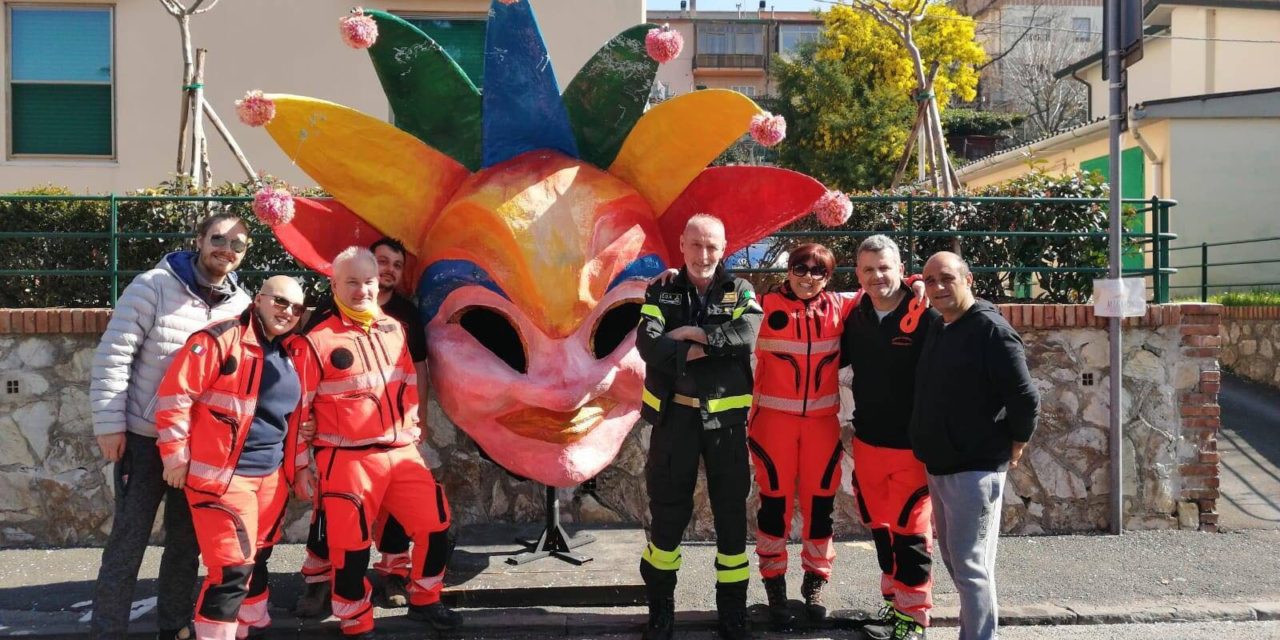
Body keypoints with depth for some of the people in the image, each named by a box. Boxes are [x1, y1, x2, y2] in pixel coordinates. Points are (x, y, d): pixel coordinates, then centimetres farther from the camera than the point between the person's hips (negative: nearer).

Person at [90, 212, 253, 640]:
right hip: (144, 437, -4)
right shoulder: (154, 287, -12)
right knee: (129, 539, 0)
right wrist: (109, 424, -15)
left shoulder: (242, 305, 0)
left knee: (186, 539, 14)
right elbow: (112, 356, -13)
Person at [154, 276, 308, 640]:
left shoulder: (292, 356, 12)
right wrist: (176, 455, -13)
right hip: (222, 475, -8)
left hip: (271, 475, 8)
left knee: (257, 557, 20)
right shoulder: (220, 341, -12)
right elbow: (174, 395, -14)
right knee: (233, 567, -10)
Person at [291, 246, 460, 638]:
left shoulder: (393, 329, 11)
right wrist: (300, 464, -3)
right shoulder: (317, 339, -6)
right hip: (347, 459, -5)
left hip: (401, 452, 6)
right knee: (351, 544, -3)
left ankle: (423, 601, 29)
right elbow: (299, 406, -4)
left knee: (436, 524, 7)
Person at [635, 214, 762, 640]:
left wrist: (693, 334, -20)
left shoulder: (740, 292, 3)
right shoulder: (662, 292, 2)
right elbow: (648, 343, -15)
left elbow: (746, 334, -18)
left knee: (732, 516, 8)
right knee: (668, 513, 9)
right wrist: (704, 350, -21)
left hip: (726, 418, 0)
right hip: (675, 417, 0)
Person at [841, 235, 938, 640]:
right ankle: (893, 603, 31)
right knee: (880, 527, 15)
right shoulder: (856, 317, 4)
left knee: (910, 531, 4)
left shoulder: (926, 317, -14)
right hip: (867, 442, 6)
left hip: (913, 445, -6)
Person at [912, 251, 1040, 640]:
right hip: (938, 465, 9)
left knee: (969, 564, -4)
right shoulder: (936, 329, 10)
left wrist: (1014, 448, -8)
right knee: (952, 558, 16)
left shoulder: (990, 329, -16)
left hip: (976, 468, -9)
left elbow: (1026, 397, -18)